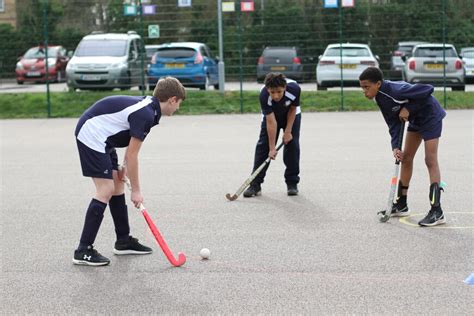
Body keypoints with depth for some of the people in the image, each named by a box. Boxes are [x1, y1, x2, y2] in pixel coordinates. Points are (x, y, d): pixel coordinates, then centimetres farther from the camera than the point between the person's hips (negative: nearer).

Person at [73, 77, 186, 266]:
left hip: (101, 138, 10)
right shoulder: (145, 115, -22)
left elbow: (130, 146, 18)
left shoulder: (147, 105, 7)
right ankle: (83, 251, -11)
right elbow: (132, 155, -20)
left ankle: (123, 241, 23)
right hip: (91, 135, -10)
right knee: (106, 190, -12)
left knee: (117, 186, 14)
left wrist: (125, 166, 5)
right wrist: (136, 190, -12)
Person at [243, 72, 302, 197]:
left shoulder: (294, 89, -37)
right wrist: (272, 147, -30)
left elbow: (293, 109, -16)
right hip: (270, 115, -1)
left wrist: (288, 131, -17)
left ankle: (292, 183, 3)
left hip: (291, 114, 1)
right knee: (263, 145, -9)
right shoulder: (264, 96, -38)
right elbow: (271, 122, -33)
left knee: (292, 144, -9)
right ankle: (255, 185, -5)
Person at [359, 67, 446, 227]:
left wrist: (408, 109, -28)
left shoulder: (396, 90, -33)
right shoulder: (379, 98, -6)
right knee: (406, 158, 12)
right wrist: (395, 146, -16)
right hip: (415, 118, 9)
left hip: (430, 116, -9)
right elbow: (393, 123, -3)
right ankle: (401, 204, 23)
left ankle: (437, 212, -14)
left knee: (430, 160, -13)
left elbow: (428, 89, -33)